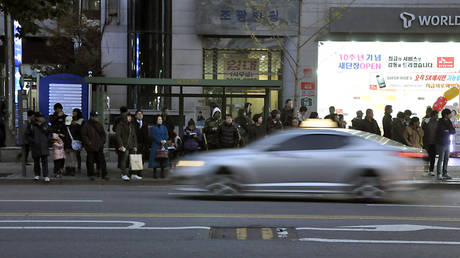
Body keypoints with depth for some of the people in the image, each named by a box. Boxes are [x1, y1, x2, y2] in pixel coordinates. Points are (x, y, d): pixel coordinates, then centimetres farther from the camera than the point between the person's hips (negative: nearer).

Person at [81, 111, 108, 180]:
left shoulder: (99, 125, 13)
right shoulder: (86, 126, -1)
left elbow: (103, 134, 19)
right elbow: (84, 136, -5)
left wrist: (102, 141, 5)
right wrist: (89, 143, -13)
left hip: (99, 147, 4)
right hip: (90, 148, -3)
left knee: (102, 160, 0)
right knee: (90, 162, 1)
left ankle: (104, 175, 4)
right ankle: (91, 175, 12)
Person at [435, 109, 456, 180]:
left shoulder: (449, 122, 11)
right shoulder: (440, 122, -10)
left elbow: (453, 131, 6)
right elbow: (441, 132, -18)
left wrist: (447, 131, -10)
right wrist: (449, 132, -7)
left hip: (447, 143, 7)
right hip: (441, 143, -7)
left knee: (446, 159, 9)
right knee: (441, 159, -6)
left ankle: (445, 173, 16)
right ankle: (439, 174, -3)